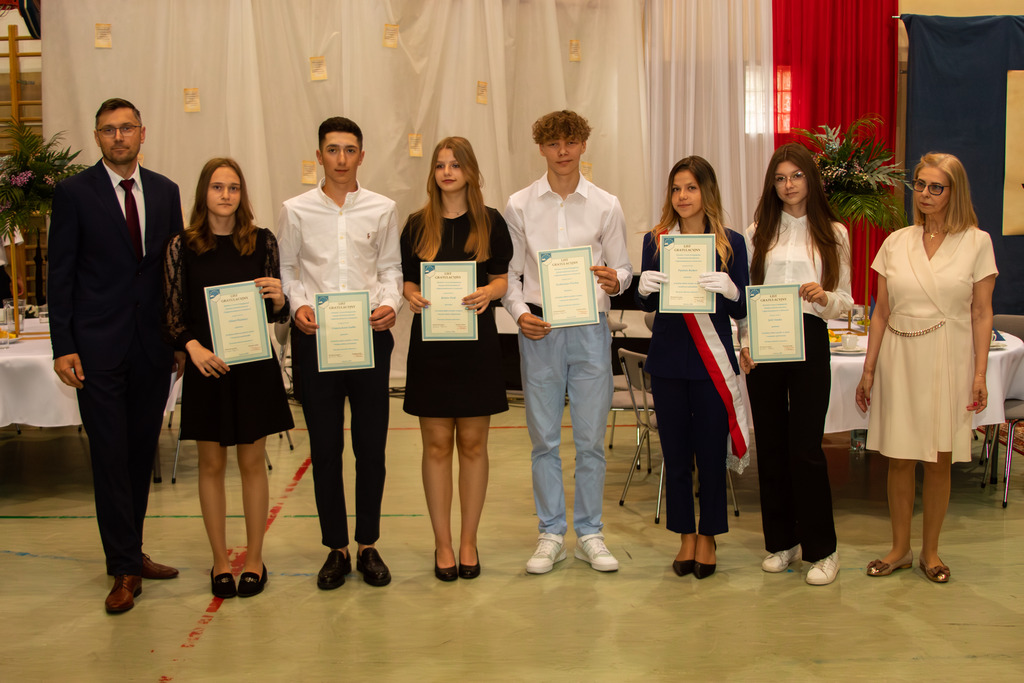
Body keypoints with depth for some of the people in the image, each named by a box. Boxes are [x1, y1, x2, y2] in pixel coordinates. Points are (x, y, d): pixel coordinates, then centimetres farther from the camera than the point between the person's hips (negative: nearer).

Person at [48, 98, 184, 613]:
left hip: (153, 344, 4)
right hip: (99, 347, -4)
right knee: (111, 455, -1)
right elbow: (60, 274, -4)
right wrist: (63, 347, -9)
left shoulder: (165, 192, 9)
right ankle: (124, 568, 8)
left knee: (142, 451, 11)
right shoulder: (74, 192, -2)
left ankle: (130, 552, 25)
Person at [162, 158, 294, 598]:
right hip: (206, 367, 0)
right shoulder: (182, 247, 0)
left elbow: (277, 314, 6)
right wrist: (193, 346, -15)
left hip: (255, 367, 0)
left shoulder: (263, 242, 1)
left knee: (252, 462, 7)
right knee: (211, 464, 8)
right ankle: (220, 560, 21)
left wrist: (278, 298, -16)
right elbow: (173, 315, 2)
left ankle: (254, 558, 19)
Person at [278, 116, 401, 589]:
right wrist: (297, 304, -10)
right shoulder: (296, 210, 4)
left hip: (369, 334, 0)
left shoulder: (382, 209, 6)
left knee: (372, 443, 5)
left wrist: (391, 304, -9)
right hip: (315, 336, 0)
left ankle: (368, 545, 19)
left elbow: (390, 267, 9)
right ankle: (336, 548, 18)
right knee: (324, 446, 5)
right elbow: (285, 269, 8)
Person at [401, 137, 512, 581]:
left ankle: (468, 540, 18)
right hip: (430, 343, 1)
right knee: (437, 445, 3)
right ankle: (442, 543, 15)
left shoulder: (491, 222, 4)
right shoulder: (418, 224, 6)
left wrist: (487, 293, -17)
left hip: (477, 342, 0)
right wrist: (412, 297, -13)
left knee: (473, 444, 5)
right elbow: (406, 280, 9)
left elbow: (504, 278, 4)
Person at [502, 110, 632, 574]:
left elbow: (622, 269, 8)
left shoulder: (606, 206, 6)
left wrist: (614, 281, -15)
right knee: (544, 439, 5)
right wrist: (520, 311, -9)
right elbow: (509, 271, 8)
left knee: (591, 439, 4)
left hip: (590, 329, 0)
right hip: (539, 330, 0)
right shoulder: (520, 205, 6)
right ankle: (551, 535, 17)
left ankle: (589, 534, 17)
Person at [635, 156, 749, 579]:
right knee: (675, 453, 7)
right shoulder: (656, 240, 5)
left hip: (713, 363, -1)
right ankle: (685, 536, 22)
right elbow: (647, 305, 8)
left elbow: (741, 312, -1)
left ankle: (708, 538, 20)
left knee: (711, 453, 3)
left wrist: (730, 290, -22)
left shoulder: (731, 243, 1)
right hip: (668, 359, 2)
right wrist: (644, 289, -14)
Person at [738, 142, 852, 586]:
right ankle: (781, 542, 20)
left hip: (810, 342, -2)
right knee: (771, 446, 7)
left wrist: (825, 297, -15)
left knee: (805, 447, -5)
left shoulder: (833, 233, 7)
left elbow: (845, 302, 7)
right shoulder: (759, 232, 10)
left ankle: (821, 549, 8)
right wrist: (745, 342, -5)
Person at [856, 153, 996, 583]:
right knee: (900, 459, 6)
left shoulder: (977, 242, 1)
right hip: (899, 358, 2)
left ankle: (930, 550, 21)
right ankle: (900, 548, 20)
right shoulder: (896, 243, 6)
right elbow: (881, 312, 7)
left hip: (948, 361, -1)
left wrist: (980, 374, -6)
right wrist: (868, 369, 4)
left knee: (939, 462, 6)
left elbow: (981, 314, 0)